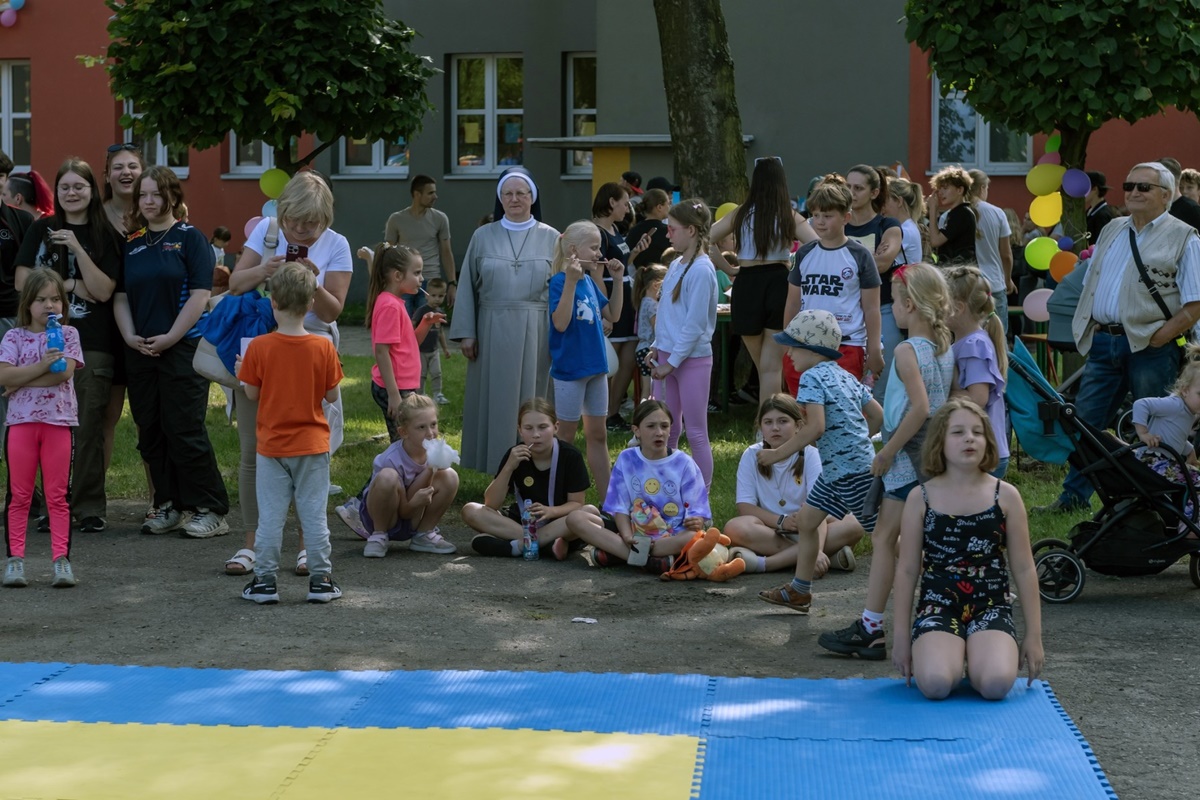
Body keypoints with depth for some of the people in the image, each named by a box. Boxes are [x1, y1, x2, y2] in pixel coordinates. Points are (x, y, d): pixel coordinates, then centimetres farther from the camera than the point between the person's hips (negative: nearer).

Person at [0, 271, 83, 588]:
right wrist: (42, 365, -19)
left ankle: (61, 559, 1)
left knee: (58, 495, 2)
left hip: (59, 420, -1)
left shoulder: (67, 334, 5)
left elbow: (65, 372, -11)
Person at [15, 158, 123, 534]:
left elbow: (103, 291, -5)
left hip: (93, 344, -1)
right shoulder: (42, 230, 10)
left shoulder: (105, 237, 6)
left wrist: (77, 248, -13)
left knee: (89, 427, -2)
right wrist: (73, 285, -6)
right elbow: (23, 281, 3)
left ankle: (90, 507, 5)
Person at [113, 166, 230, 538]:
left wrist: (170, 337, -15)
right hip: (140, 352, 6)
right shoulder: (132, 244, 13)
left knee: (184, 431, -8)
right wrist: (130, 337, -2)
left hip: (182, 349, -6)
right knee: (150, 433, 8)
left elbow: (200, 294, -10)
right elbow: (120, 297, 14)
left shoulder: (190, 238, -2)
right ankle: (169, 506, 17)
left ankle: (209, 510, -2)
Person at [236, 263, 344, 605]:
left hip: (271, 446, -1)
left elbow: (252, 394, -4)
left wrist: (242, 372, 14)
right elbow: (332, 395, -3)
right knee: (314, 514, 7)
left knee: (270, 516, 6)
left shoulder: (259, 347, -10)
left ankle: (265, 580, 9)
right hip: (312, 446, 1)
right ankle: (320, 580, 10)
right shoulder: (323, 347, -8)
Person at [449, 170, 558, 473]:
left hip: (534, 333, -1)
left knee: (529, 397, 3)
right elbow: (468, 287, 5)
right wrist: (466, 332, -1)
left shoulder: (550, 238, 4)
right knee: (494, 399, 3)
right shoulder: (483, 237, 6)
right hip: (492, 331, 1)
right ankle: (497, 465, 10)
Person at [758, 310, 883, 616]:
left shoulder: (812, 377, -15)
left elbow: (816, 426, -27)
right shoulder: (845, 376, 12)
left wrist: (779, 453, -19)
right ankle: (800, 591, 23)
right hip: (834, 469, 10)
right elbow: (877, 415, 14)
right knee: (806, 519, 15)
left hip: (851, 470, -10)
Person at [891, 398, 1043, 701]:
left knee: (996, 684, -28)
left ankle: (976, 659, 9)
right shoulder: (921, 498, 1)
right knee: (935, 684, -28)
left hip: (991, 608, 0)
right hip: (937, 607, 0)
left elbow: (1024, 569, 6)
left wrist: (1034, 636, 5)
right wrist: (901, 637, 5)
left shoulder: (1005, 495, 2)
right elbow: (907, 570, 6)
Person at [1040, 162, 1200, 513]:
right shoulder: (1112, 230, 16)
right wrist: (1086, 325, 9)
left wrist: (1161, 336, -16)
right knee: (1085, 421, 8)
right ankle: (1073, 497, 18)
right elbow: (1090, 283, 23)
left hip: (1150, 349, -6)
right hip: (1103, 342, 6)